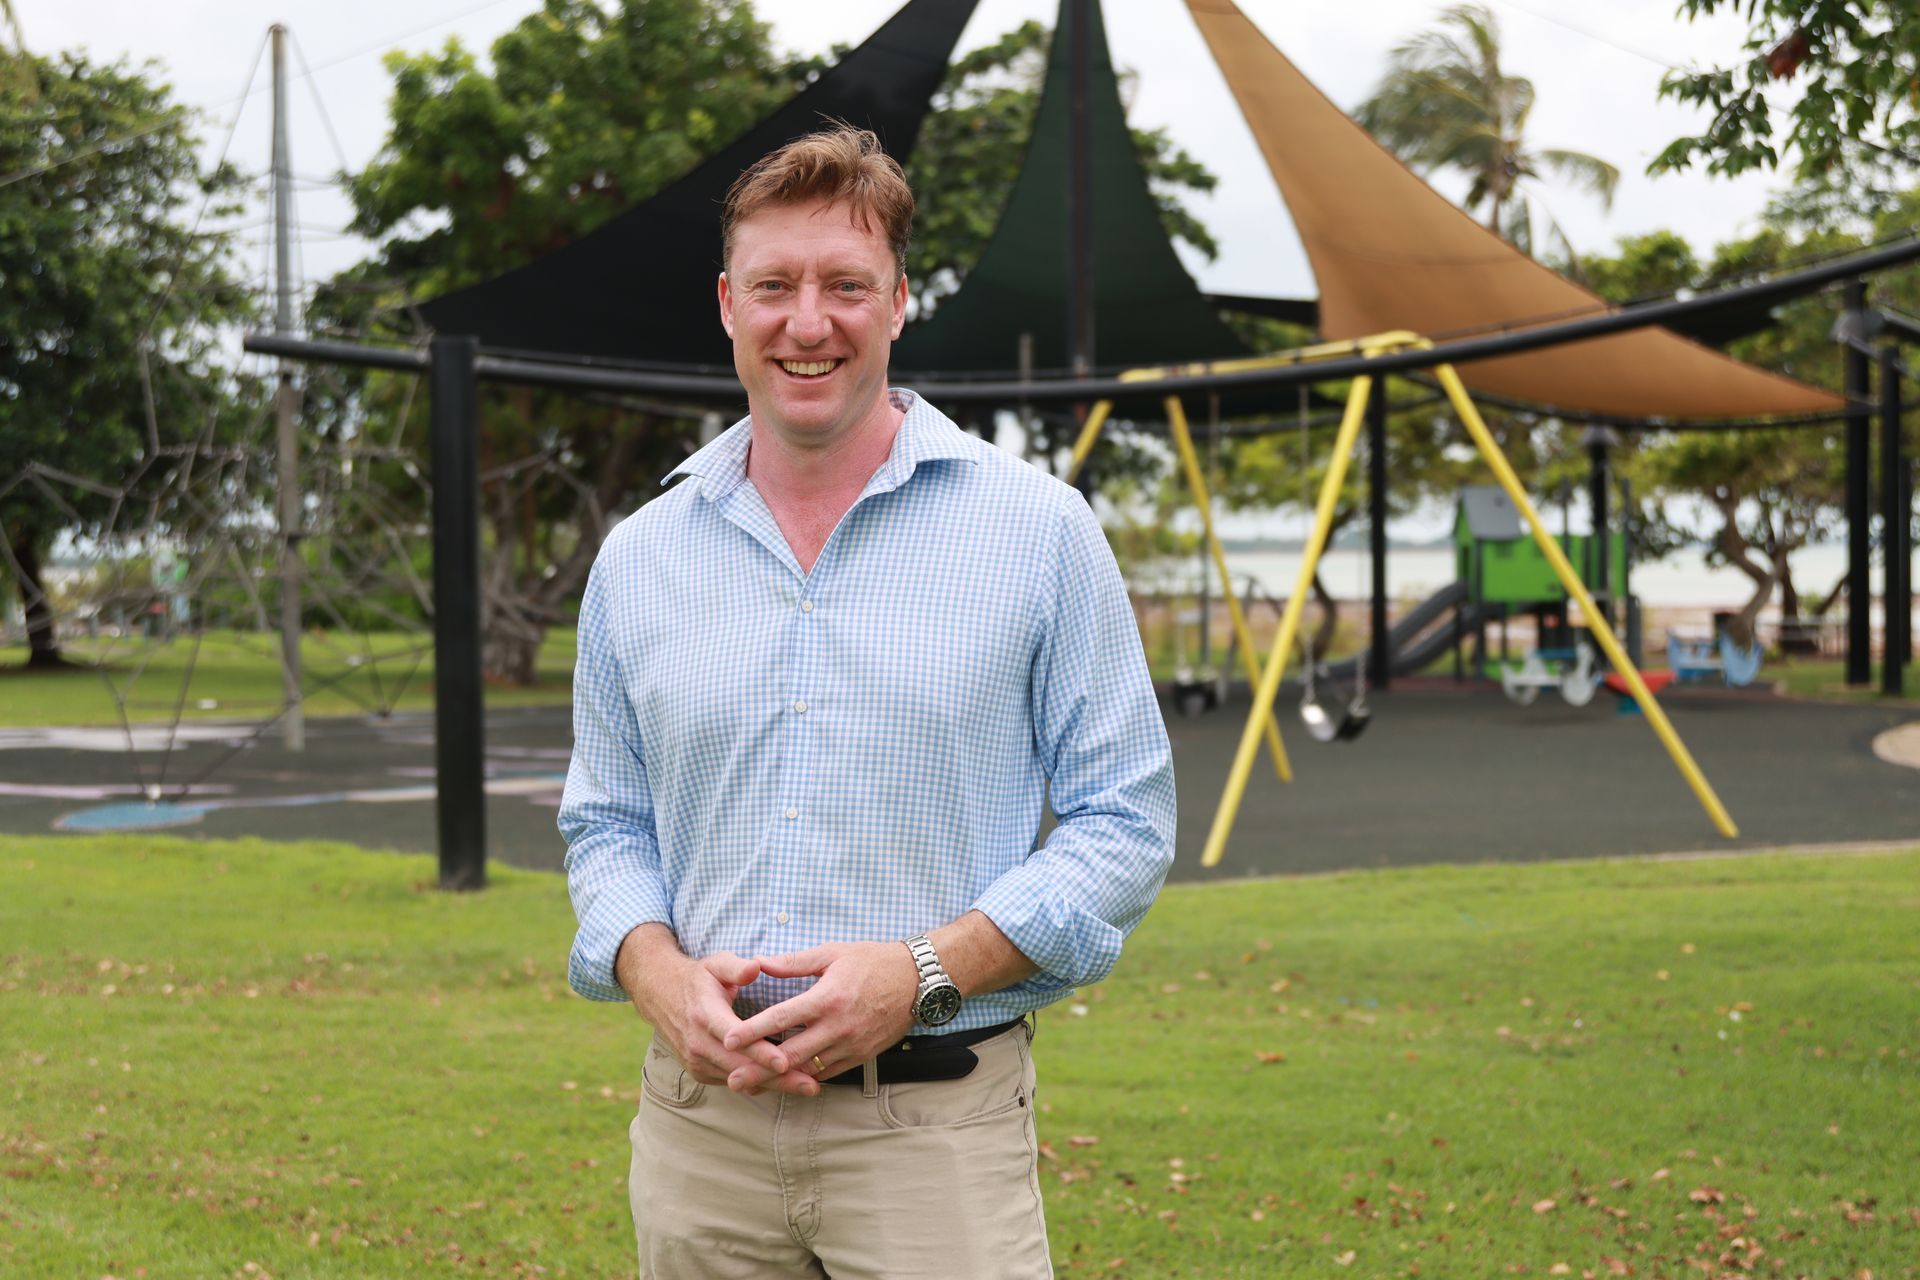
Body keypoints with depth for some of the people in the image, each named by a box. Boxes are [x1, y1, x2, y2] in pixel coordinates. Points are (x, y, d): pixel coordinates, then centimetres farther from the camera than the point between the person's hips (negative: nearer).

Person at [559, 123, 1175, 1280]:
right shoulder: (640, 559, 9)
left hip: (937, 1128, -3)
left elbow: (1124, 821, -1)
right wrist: (656, 969, -5)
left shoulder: (1037, 530, -1)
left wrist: (927, 973, -14)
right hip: (700, 1123, 3)